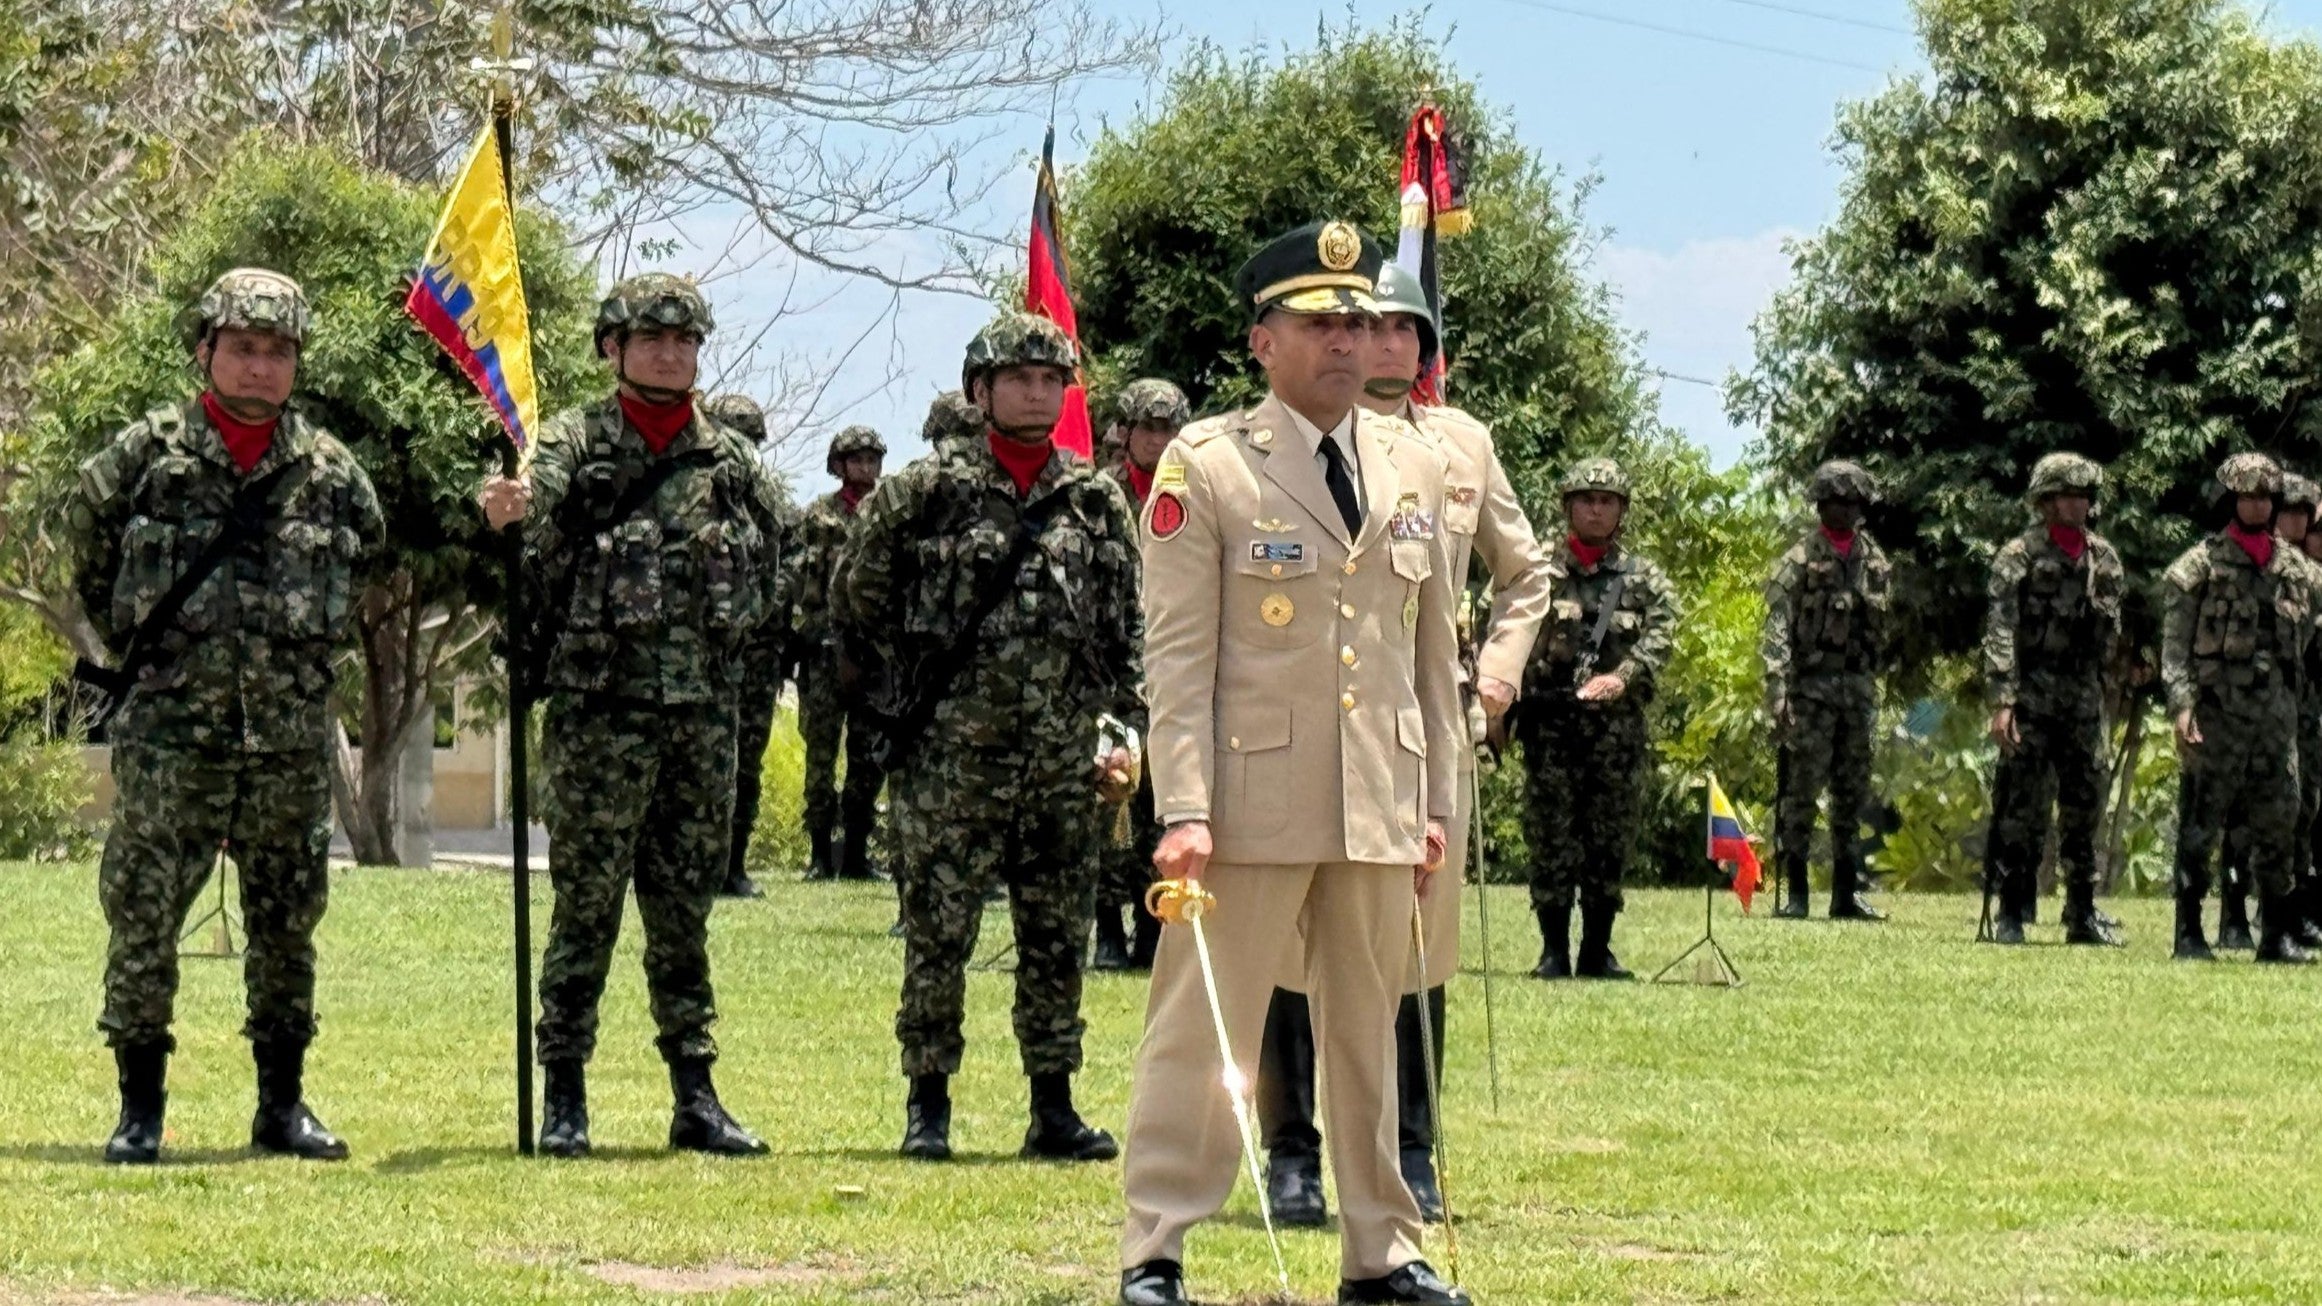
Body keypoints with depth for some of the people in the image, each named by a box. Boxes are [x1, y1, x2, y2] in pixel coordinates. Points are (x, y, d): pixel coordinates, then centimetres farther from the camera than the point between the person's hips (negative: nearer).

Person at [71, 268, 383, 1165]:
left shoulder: (328, 468, 5)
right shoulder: (147, 453, -2)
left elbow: (366, 551, 23)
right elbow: (91, 545, 11)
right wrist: (132, 640, 10)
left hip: (291, 733, 3)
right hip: (171, 727, -2)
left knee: (288, 921, 9)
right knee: (144, 913, -4)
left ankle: (283, 1103, 19)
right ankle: (139, 1106, 5)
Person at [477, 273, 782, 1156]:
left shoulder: (732, 460, 12)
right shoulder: (576, 441, -1)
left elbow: (766, 562, 22)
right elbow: (538, 507, -20)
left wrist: (726, 627, 9)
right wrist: (507, 509, -42)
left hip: (703, 709, 4)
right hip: (599, 706, -4)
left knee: (686, 909, 9)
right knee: (586, 902, -1)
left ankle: (695, 1093, 15)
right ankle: (563, 1094, 5)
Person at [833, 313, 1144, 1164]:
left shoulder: (1097, 501, 9)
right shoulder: (927, 489, -1)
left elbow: (1128, 630, 14)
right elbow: (856, 601, 6)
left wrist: (1123, 731, 7)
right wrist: (908, 683, 5)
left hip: (1063, 756, 3)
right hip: (953, 754, -3)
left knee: (1057, 935, 7)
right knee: (938, 932, 0)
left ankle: (1054, 1108, 14)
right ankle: (928, 1105, 9)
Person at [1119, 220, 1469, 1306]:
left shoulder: (1414, 465, 12)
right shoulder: (1204, 467, -3)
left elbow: (1433, 647, 16)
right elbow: (1177, 655, -7)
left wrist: (1437, 801, 12)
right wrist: (1183, 809, -15)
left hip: (1381, 808, 5)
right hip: (1254, 800, -5)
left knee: (1368, 1033, 12)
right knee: (1202, 1026, -2)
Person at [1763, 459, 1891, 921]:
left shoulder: (1875, 561, 12)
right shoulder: (1800, 561, -4)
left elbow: (1884, 629, 18)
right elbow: (1778, 630, -9)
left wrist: (1874, 683, 13)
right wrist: (1778, 692, -18)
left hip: (1858, 687, 5)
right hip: (1811, 687, -5)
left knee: (1853, 794, 8)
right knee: (1800, 790, -6)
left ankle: (1848, 892, 13)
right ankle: (1793, 891, -3)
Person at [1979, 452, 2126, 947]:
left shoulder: (2105, 557, 11)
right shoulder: (2019, 556, -6)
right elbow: (1999, 633, -12)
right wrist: (2002, 702, -20)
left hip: (2085, 698, 5)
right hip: (2033, 697, -5)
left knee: (2084, 807, 8)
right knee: (2020, 809, -5)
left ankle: (2083, 915, 15)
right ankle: (2008, 915, 0)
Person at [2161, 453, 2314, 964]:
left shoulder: (2292, 567, 12)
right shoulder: (2199, 565, -3)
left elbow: (2305, 630, 23)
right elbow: (2174, 641, -7)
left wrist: (2280, 681, 16)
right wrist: (2182, 704, -16)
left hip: (2277, 711, 5)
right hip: (2216, 711, -5)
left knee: (2278, 825, 5)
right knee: (2200, 826, -2)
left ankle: (2276, 934, 11)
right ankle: (2189, 932, 2)